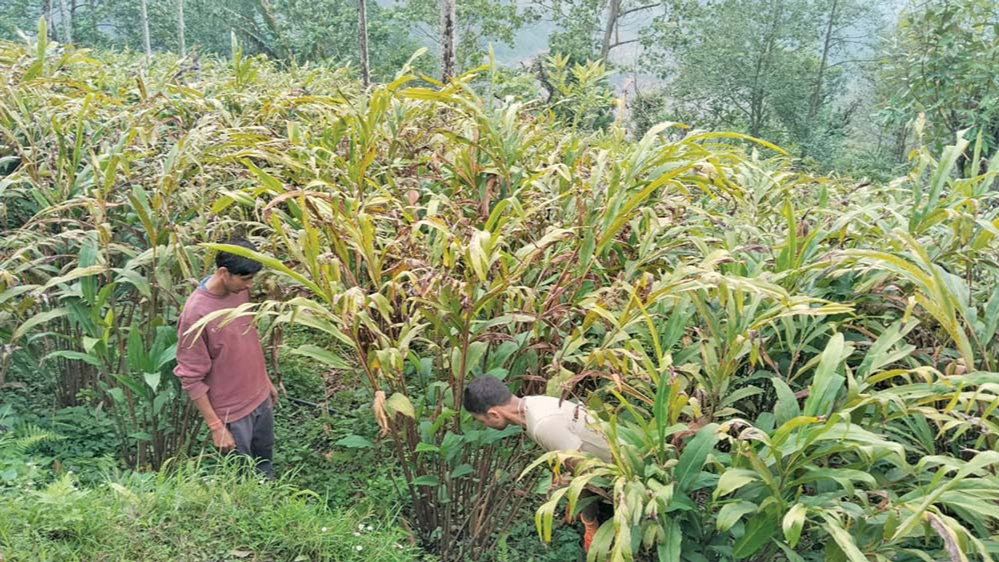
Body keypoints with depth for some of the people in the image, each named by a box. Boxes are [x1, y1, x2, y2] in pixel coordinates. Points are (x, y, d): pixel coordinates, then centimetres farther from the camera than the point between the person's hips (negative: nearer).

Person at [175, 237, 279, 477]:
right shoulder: (195, 313, -27)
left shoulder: (240, 291, -4)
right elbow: (191, 378, -20)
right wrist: (216, 426, -17)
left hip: (261, 398, 7)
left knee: (265, 468, 24)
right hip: (232, 413, -6)